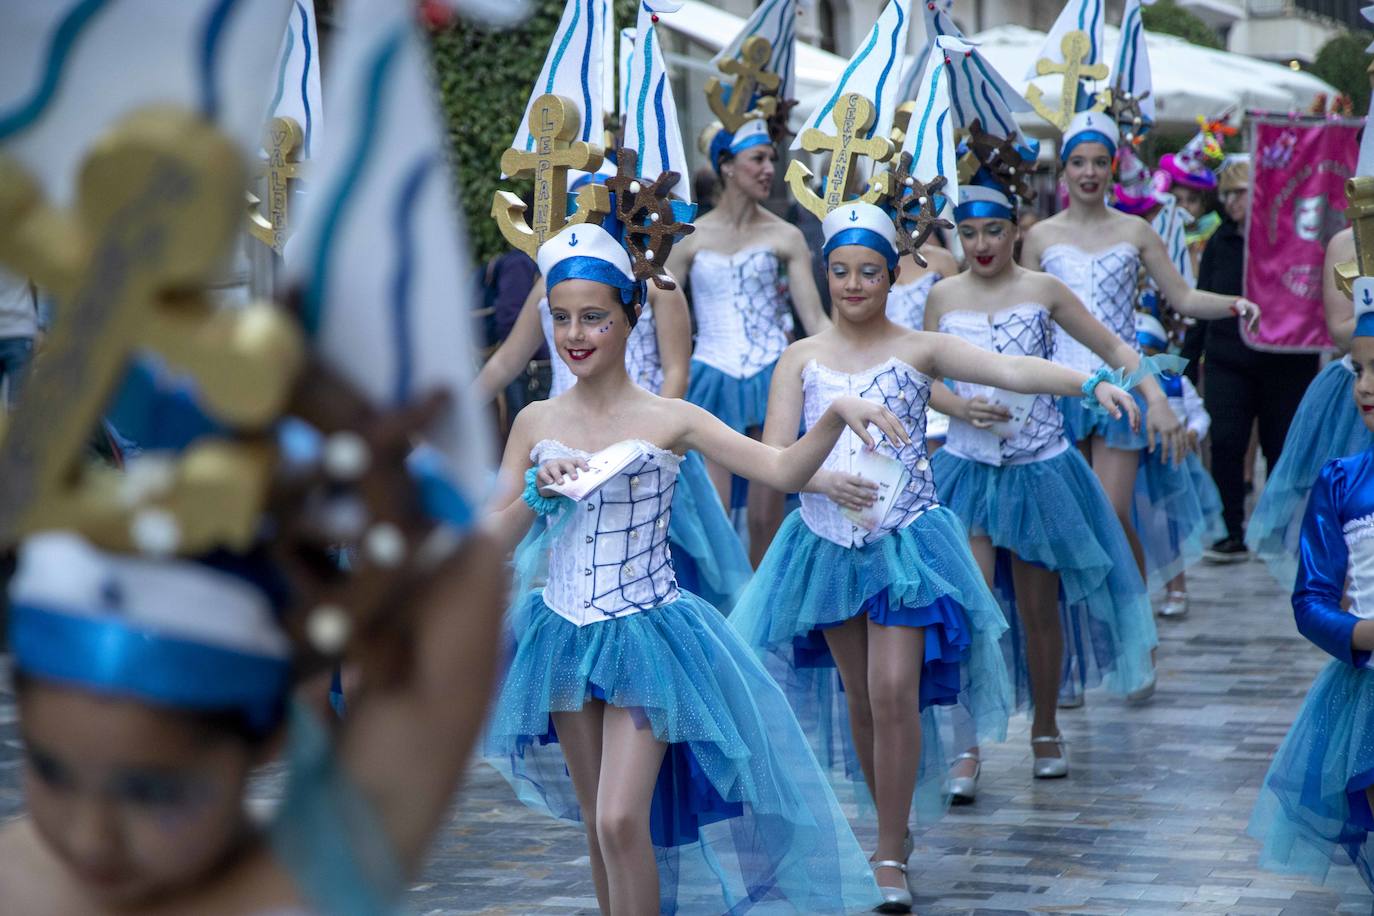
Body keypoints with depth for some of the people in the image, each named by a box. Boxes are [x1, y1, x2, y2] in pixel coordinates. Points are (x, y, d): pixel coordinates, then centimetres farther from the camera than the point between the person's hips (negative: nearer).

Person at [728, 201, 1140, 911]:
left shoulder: (918, 350, -2)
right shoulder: (801, 359, 3)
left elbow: (1011, 369, -15)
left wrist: (1091, 384, -30)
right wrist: (826, 481, -23)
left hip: (905, 543, -2)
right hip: (828, 545, 3)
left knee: (896, 692, -11)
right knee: (860, 699, 11)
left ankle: (890, 857, 0)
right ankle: (894, 829, 30)